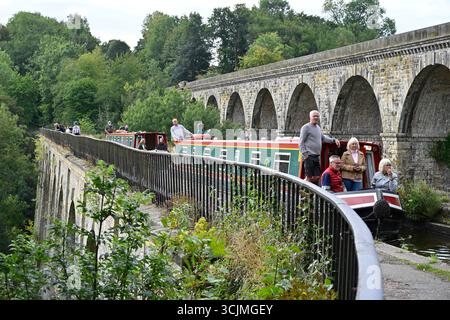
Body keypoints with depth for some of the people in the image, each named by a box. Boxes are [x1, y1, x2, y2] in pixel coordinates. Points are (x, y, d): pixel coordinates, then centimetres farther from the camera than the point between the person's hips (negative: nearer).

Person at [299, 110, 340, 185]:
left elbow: (323, 138, 29)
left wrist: (334, 140, 16)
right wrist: (305, 153, -17)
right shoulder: (306, 127, -5)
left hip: (317, 156, 8)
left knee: (317, 177, 8)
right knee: (310, 177, -8)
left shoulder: (318, 128, 19)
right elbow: (301, 142, -9)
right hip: (309, 156, -8)